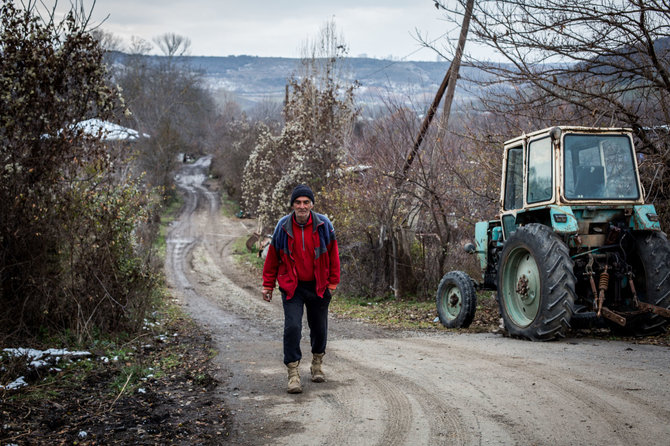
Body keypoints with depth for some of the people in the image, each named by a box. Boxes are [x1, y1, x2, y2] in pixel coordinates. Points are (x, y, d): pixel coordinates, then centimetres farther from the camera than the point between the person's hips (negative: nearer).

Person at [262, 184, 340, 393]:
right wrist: (268, 285, 4)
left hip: (318, 287, 1)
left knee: (319, 328, 12)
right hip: (292, 287, -1)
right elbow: (272, 258, 3)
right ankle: (293, 372, -6)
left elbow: (333, 256, 2)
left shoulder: (324, 225, -7)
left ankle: (317, 364, 35)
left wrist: (332, 283, 2)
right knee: (292, 327, -12)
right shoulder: (283, 227, -7)